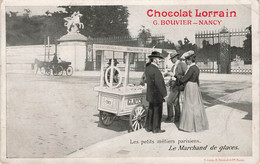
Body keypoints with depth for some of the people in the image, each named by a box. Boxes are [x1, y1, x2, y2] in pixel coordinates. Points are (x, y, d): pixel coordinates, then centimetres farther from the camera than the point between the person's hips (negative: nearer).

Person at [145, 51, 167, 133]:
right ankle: (156, 128, 11)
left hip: (150, 94, 9)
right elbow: (159, 84, -23)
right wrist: (164, 94, -16)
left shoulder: (147, 68, 6)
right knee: (157, 111, 2)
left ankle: (149, 127, 24)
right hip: (157, 95, -9)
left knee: (151, 110, 17)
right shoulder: (156, 70, -22)